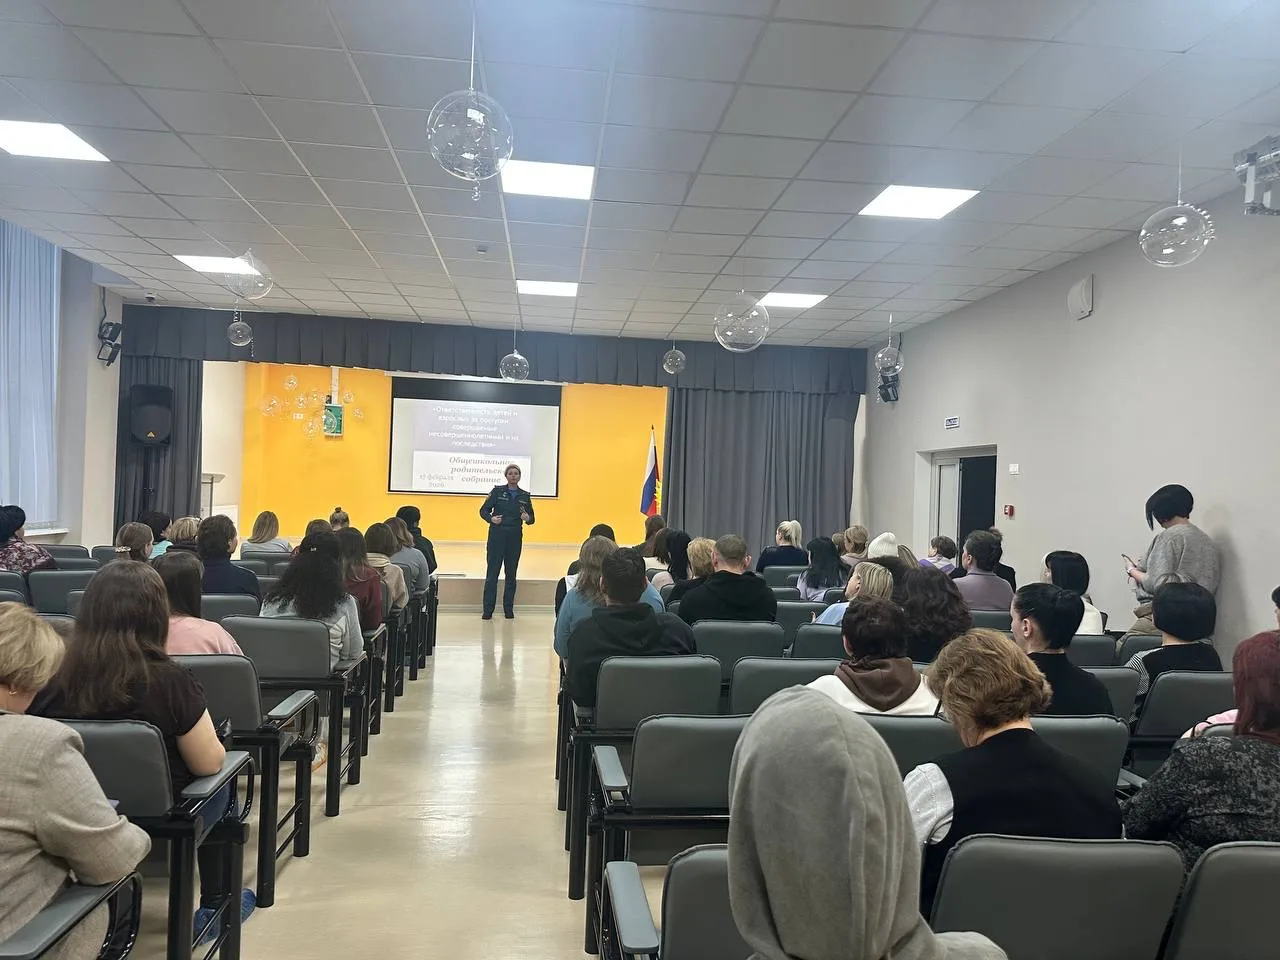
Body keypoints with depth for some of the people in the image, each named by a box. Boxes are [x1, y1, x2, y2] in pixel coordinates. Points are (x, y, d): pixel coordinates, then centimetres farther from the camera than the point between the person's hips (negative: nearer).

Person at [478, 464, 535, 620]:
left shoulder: (525, 496, 8)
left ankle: (509, 610, 16)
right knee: (492, 573, -4)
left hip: (515, 538, 3)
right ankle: (487, 611, 0)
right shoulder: (497, 491, 0)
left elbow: (531, 518, 10)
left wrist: (527, 518, -12)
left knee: (511, 574, 8)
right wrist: (491, 519, -21)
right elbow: (484, 510, -1)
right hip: (497, 536, -3)